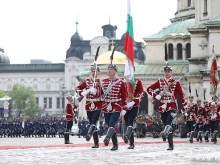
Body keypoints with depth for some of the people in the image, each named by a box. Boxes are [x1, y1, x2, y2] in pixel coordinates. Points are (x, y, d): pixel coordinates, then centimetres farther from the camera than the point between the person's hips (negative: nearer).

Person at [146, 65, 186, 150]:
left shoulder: (176, 82, 0)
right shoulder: (160, 81, 9)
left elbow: (181, 95, 0)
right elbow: (149, 89, 13)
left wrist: (185, 106, -4)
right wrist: (155, 96, -2)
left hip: (172, 106, -3)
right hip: (162, 107, 3)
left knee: (168, 124, -29)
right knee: (166, 125, 5)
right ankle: (170, 145, 10)